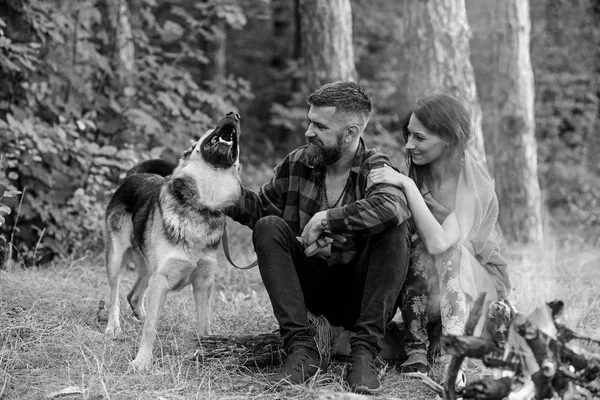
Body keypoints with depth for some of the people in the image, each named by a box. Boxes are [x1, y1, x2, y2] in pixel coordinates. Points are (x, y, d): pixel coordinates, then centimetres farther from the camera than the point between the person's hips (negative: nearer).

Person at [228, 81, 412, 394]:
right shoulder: (297, 164, 1)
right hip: (309, 288, 3)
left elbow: (392, 207, -34)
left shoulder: (374, 167, -10)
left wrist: (324, 219, -29)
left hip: (358, 294, -3)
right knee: (268, 227, -19)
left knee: (394, 230, -27)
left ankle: (364, 353, -27)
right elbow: (261, 208, 14)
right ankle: (301, 349, -25)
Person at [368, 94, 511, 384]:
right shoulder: (416, 173, -5)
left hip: (479, 280, -4)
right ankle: (416, 349, -27)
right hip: (429, 288, 4)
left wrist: (407, 185, -34)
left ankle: (452, 359, -42)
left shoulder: (474, 183, -22)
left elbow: (439, 242, -35)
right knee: (417, 245, -27)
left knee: (446, 248, -33)